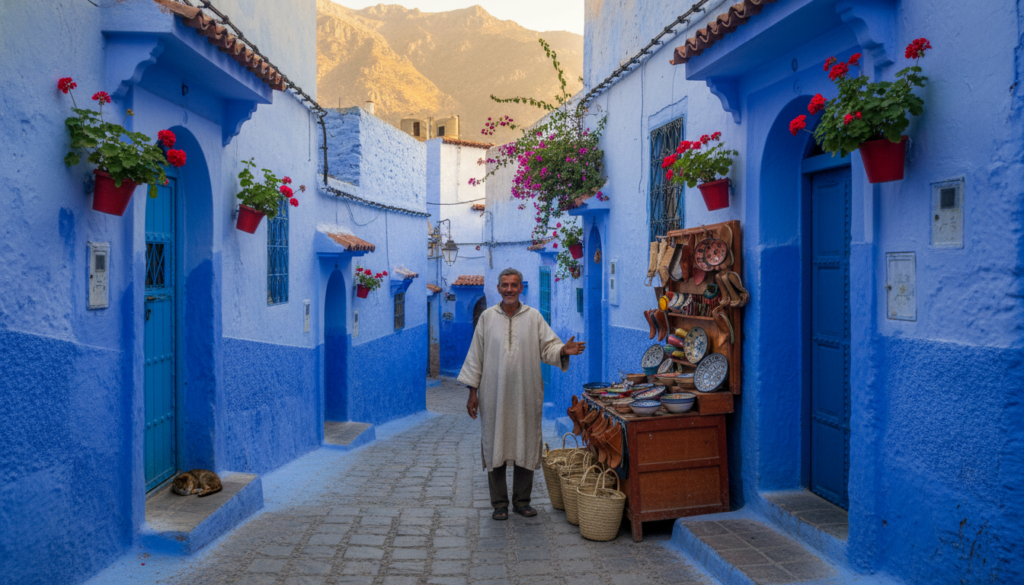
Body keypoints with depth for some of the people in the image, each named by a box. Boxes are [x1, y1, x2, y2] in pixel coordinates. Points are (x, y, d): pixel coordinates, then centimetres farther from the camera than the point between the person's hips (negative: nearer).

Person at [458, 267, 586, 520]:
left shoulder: (533, 317, 5)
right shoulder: (487, 317, 4)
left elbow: (548, 347, 2)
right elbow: (475, 356, 5)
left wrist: (563, 351, -20)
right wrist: (472, 391, 1)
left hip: (526, 395, 1)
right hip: (494, 395, 0)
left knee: (525, 446, 6)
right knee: (495, 446, 3)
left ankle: (521, 500, 21)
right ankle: (499, 502, 16)